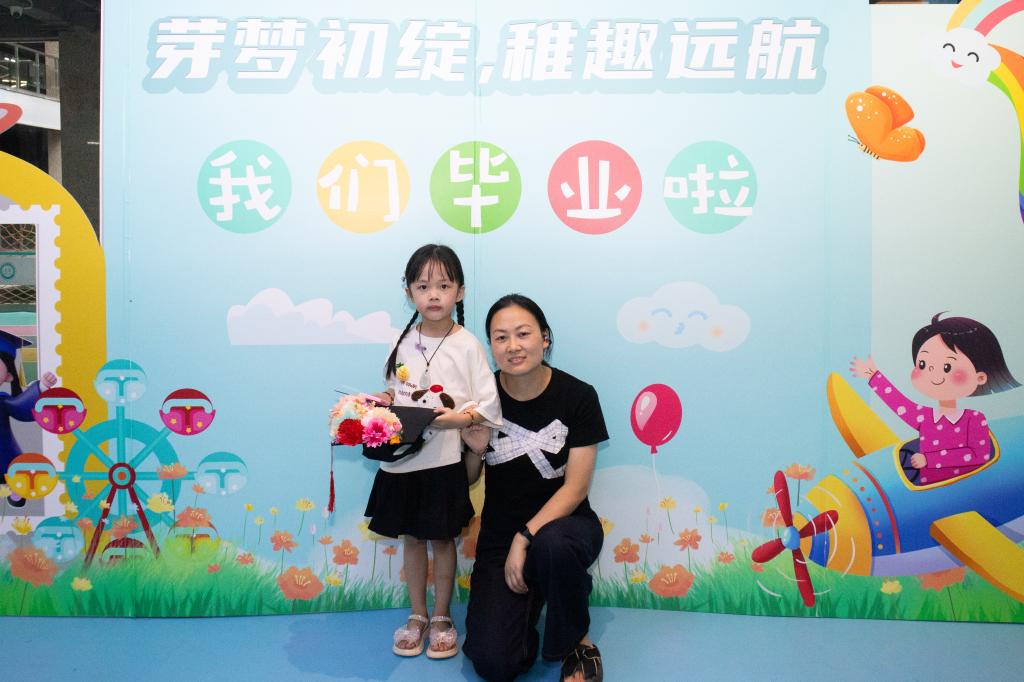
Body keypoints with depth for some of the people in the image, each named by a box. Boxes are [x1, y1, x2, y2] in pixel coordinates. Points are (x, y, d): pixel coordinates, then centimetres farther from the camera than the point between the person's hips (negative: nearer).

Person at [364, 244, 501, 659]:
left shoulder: (467, 345, -9)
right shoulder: (404, 341, 3)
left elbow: (489, 406, -9)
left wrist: (459, 417, -24)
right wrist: (380, 402, -5)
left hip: (443, 461, -4)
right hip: (402, 458, 4)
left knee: (442, 539, 10)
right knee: (411, 538, 15)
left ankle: (441, 618, 29)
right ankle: (417, 616, 33)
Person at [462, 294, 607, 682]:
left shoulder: (578, 396, -10)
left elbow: (576, 487, -12)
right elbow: (467, 479, 5)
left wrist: (526, 537, -22)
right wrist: (476, 448, -16)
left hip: (562, 523, -1)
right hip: (499, 536, 2)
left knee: (551, 545, -40)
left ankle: (576, 644, -9)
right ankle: (525, 606, 19)